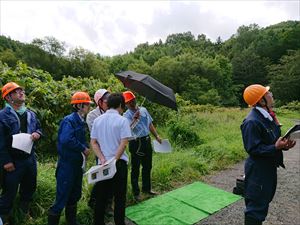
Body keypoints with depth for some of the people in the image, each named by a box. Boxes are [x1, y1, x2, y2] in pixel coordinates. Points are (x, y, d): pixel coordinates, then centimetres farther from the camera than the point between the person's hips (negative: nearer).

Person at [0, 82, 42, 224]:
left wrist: (37, 134, -7)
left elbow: (39, 129, 17)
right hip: (13, 161, -6)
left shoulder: (31, 114, 7)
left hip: (30, 159, 6)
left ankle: (25, 213, 42)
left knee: (29, 189, 21)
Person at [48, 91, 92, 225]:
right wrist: (83, 148, -20)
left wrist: (86, 148, -5)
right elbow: (66, 140, -33)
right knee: (62, 197, 2)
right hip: (67, 164, -9)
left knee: (75, 195, 21)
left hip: (78, 164, 9)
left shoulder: (81, 121, 9)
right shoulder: (69, 120, -19)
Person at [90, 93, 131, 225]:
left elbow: (93, 142, 2)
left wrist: (103, 159, -4)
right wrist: (114, 160, -12)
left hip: (102, 163, 4)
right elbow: (123, 143, -17)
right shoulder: (122, 120, -10)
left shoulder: (97, 120, 5)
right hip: (119, 163, -4)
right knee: (119, 196, 9)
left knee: (101, 196, 15)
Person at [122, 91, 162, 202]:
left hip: (147, 140, 6)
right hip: (136, 143, -6)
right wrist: (135, 118, -31)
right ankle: (136, 192, 20)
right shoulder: (127, 115, -9)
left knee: (147, 166, 17)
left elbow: (150, 124, 14)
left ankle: (147, 188, 36)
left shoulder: (143, 110, 7)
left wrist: (157, 136, 12)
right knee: (135, 168, 5)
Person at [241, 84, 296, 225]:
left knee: (264, 201, 25)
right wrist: (276, 147, -29)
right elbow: (253, 149, -25)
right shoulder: (252, 122, -25)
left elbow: (271, 141, 13)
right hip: (258, 171, -10)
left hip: (269, 167, 10)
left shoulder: (267, 116, 5)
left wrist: (284, 144, -5)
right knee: (256, 206, 3)